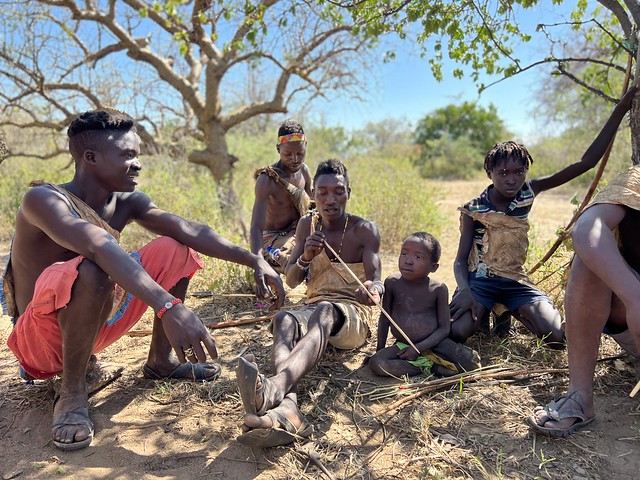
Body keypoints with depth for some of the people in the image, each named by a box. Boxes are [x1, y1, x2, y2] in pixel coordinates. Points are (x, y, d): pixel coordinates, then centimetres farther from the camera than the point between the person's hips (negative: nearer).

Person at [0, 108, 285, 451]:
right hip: (40, 340, -7)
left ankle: (160, 360, 8)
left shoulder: (128, 203, -3)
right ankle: (71, 392, -15)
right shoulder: (43, 199, -24)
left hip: (96, 326, 7)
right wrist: (168, 306, -55)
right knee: (91, 272, -38)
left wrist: (254, 261, -26)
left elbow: (191, 231, -15)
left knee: (175, 249, -5)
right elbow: (99, 246, -42)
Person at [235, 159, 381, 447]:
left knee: (324, 311, -39)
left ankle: (273, 388, -67)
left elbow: (376, 281, -12)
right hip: (313, 310, 4)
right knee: (284, 318, -33)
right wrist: (305, 257, -17)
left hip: (353, 315, -3)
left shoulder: (365, 230, -2)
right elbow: (291, 281, 6)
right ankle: (287, 406, -60)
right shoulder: (307, 225, 9)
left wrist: (373, 290, -38)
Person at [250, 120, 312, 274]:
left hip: (297, 233, 7)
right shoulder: (267, 180, -22)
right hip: (273, 239, -7)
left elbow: (309, 211, 11)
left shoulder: (304, 171, 0)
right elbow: (256, 228, -30)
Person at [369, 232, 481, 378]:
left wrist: (419, 348, -18)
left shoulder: (438, 289, -11)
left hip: (432, 343, -1)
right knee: (375, 363, -27)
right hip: (402, 344, 2)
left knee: (472, 361, -21)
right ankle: (429, 365, -16)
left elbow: (444, 328, -7)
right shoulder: (392, 283, -8)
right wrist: (380, 349, 1)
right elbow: (385, 317, 4)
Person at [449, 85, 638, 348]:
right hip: (480, 279, -3)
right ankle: (485, 312, 6)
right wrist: (465, 292, -33)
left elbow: (586, 162, -8)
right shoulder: (473, 209, -12)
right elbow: (460, 260, -11)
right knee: (455, 333, -30)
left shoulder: (528, 192, -4)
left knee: (558, 337, -19)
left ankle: (515, 313, 13)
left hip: (515, 280, 3)